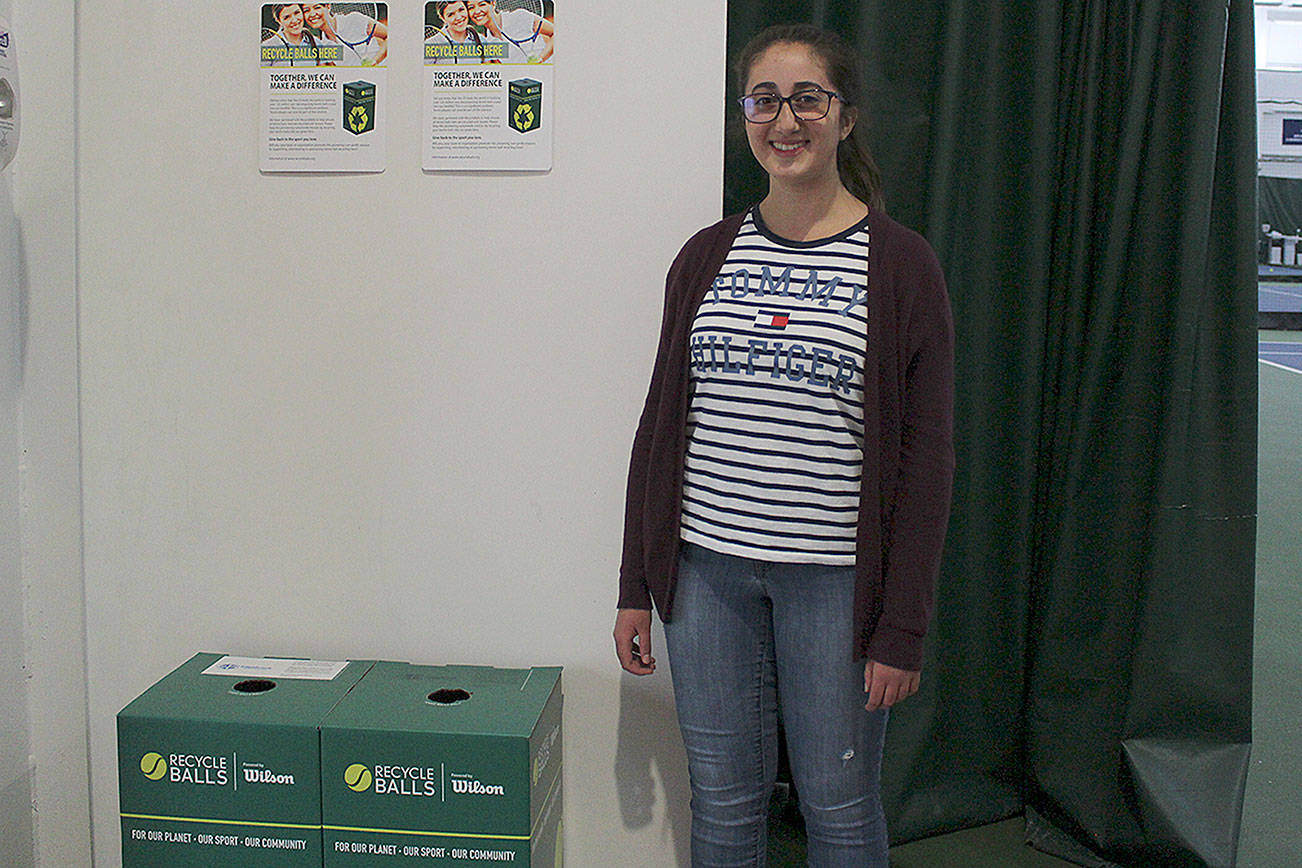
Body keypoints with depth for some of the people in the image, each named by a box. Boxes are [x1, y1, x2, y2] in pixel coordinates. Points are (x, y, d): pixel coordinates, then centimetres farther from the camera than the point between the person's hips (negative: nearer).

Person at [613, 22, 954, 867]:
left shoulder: (900, 264, -4)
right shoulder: (707, 255, 6)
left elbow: (926, 458, -5)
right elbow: (661, 424, 10)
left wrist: (903, 629, -8)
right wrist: (635, 586, 8)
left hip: (836, 577, -3)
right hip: (707, 567, 3)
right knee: (722, 799, 12)